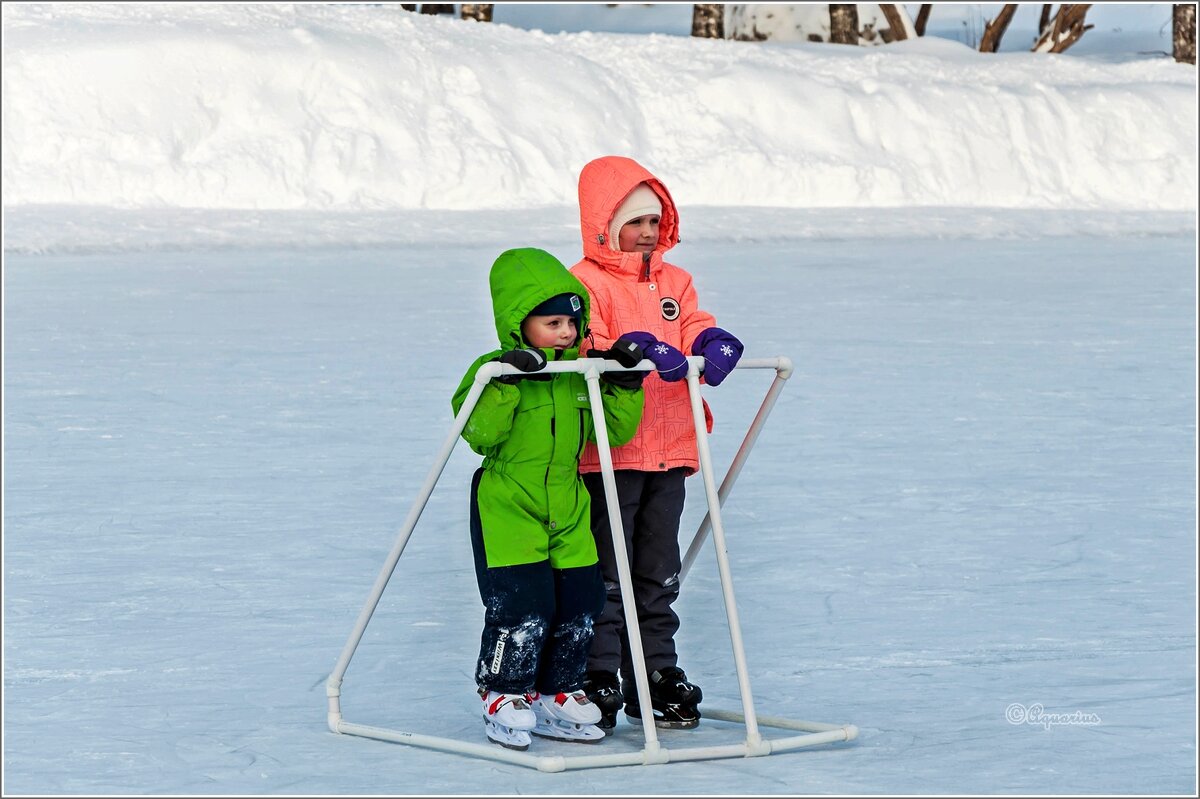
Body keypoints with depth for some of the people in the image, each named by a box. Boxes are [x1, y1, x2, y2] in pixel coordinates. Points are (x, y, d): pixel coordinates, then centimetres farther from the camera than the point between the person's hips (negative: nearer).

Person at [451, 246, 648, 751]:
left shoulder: (581, 373, 9)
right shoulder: (495, 370, -9)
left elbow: (616, 431, 13)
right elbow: (480, 435, -22)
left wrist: (624, 386, -2)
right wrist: (508, 385, -32)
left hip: (568, 509, 6)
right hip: (508, 508, -6)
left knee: (578, 605, 6)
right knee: (522, 606, -11)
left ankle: (556, 698, 20)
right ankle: (505, 700, 5)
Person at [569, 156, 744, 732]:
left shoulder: (674, 282, 15)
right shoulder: (585, 283, -7)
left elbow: (693, 328, 5)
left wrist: (712, 343, -19)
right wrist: (639, 349, -36)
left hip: (669, 452, 6)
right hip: (608, 454, -6)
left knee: (659, 574, 12)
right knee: (605, 574, -2)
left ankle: (656, 674, 20)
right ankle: (598, 679, 4)